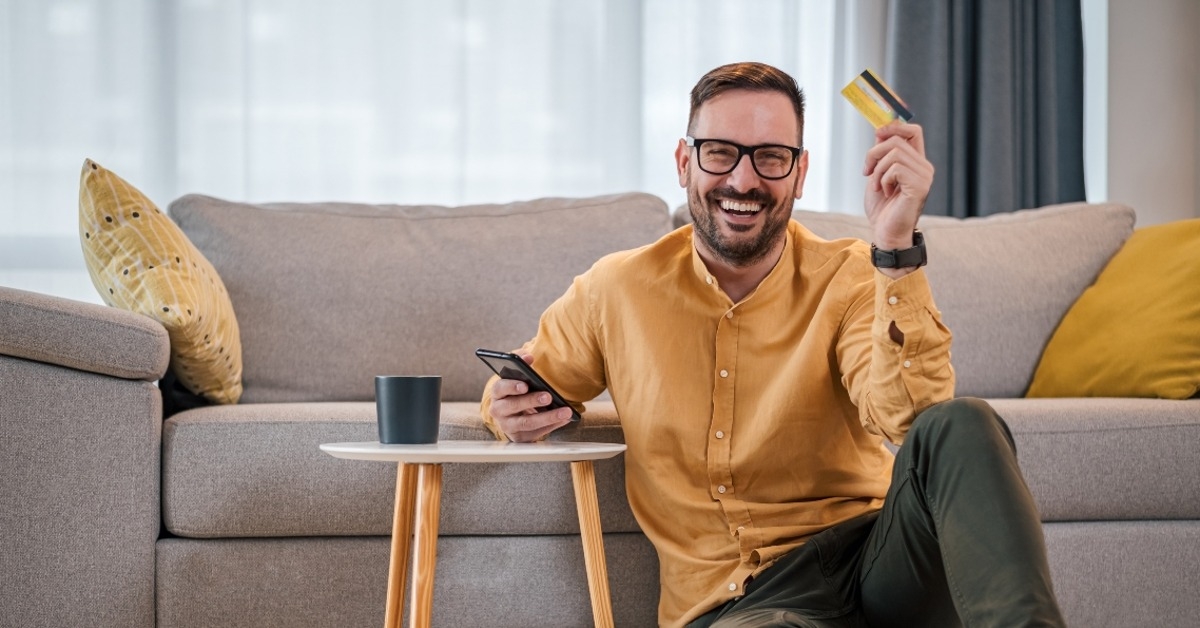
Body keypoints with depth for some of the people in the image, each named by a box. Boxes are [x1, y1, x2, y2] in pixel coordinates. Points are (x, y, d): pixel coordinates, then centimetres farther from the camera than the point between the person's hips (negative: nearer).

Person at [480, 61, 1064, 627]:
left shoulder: (848, 280, -1)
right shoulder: (616, 292, 4)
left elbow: (913, 417, -19)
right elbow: (532, 381, 22)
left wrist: (896, 245, -26)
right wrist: (511, 408, -3)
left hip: (875, 554, 1)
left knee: (961, 426, -32)